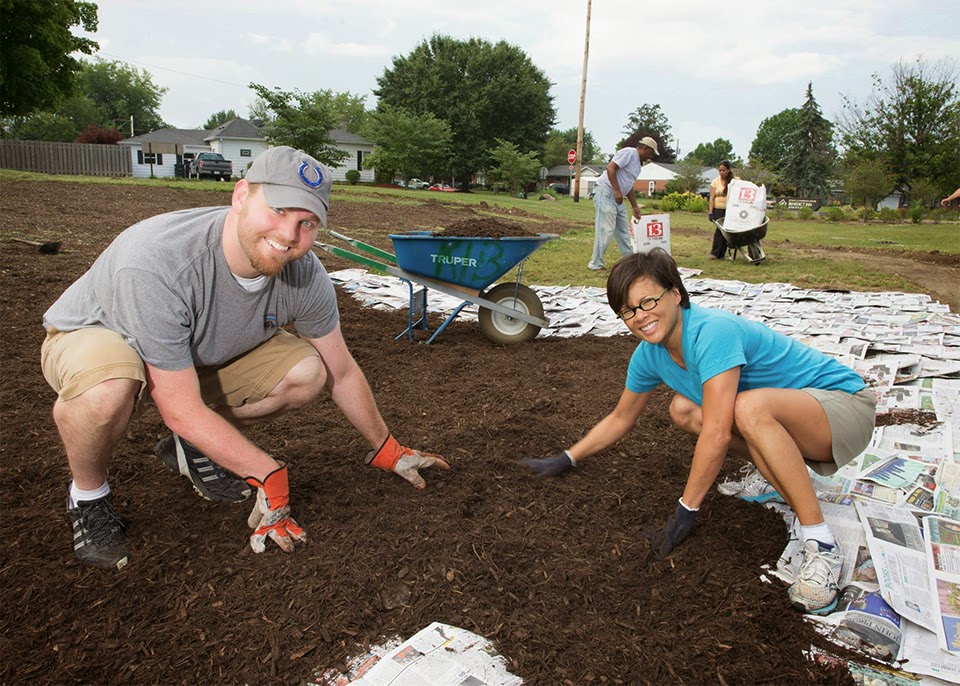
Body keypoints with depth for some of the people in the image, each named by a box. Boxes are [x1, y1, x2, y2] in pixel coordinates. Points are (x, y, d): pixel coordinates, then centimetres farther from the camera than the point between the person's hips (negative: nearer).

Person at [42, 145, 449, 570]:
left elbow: (342, 372, -6)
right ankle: (87, 495, -5)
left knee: (307, 372, -15)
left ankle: (192, 448, 9)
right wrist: (267, 476, -28)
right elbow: (181, 409, -32)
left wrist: (387, 451, 2)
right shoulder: (154, 262, -38)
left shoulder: (305, 274, -21)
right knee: (109, 386, -40)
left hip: (204, 353, 5)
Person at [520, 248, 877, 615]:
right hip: (778, 420, 8)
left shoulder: (713, 331, -29)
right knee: (683, 409, 0)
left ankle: (821, 545, -24)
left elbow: (717, 433, -33)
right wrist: (565, 460, 10)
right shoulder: (649, 354, -2)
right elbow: (621, 418, 12)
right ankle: (794, 480, 5)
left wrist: (686, 510, -24)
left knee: (750, 407, -37)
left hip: (847, 405, -8)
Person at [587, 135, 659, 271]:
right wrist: (617, 191, -23)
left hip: (617, 198, 10)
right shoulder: (629, 152, -9)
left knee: (623, 230, 13)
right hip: (605, 193, -10)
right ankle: (595, 264, -8)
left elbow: (629, 186, 27)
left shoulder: (638, 163, 21)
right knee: (606, 230, -12)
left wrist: (635, 206, 26)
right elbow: (610, 167, -21)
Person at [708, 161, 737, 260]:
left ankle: (721, 254, 7)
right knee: (720, 229, -13)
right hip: (719, 210, -1)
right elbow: (712, 198, 0)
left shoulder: (735, 180, 5)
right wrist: (711, 212, -7)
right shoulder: (715, 182, 3)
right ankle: (715, 252, -9)